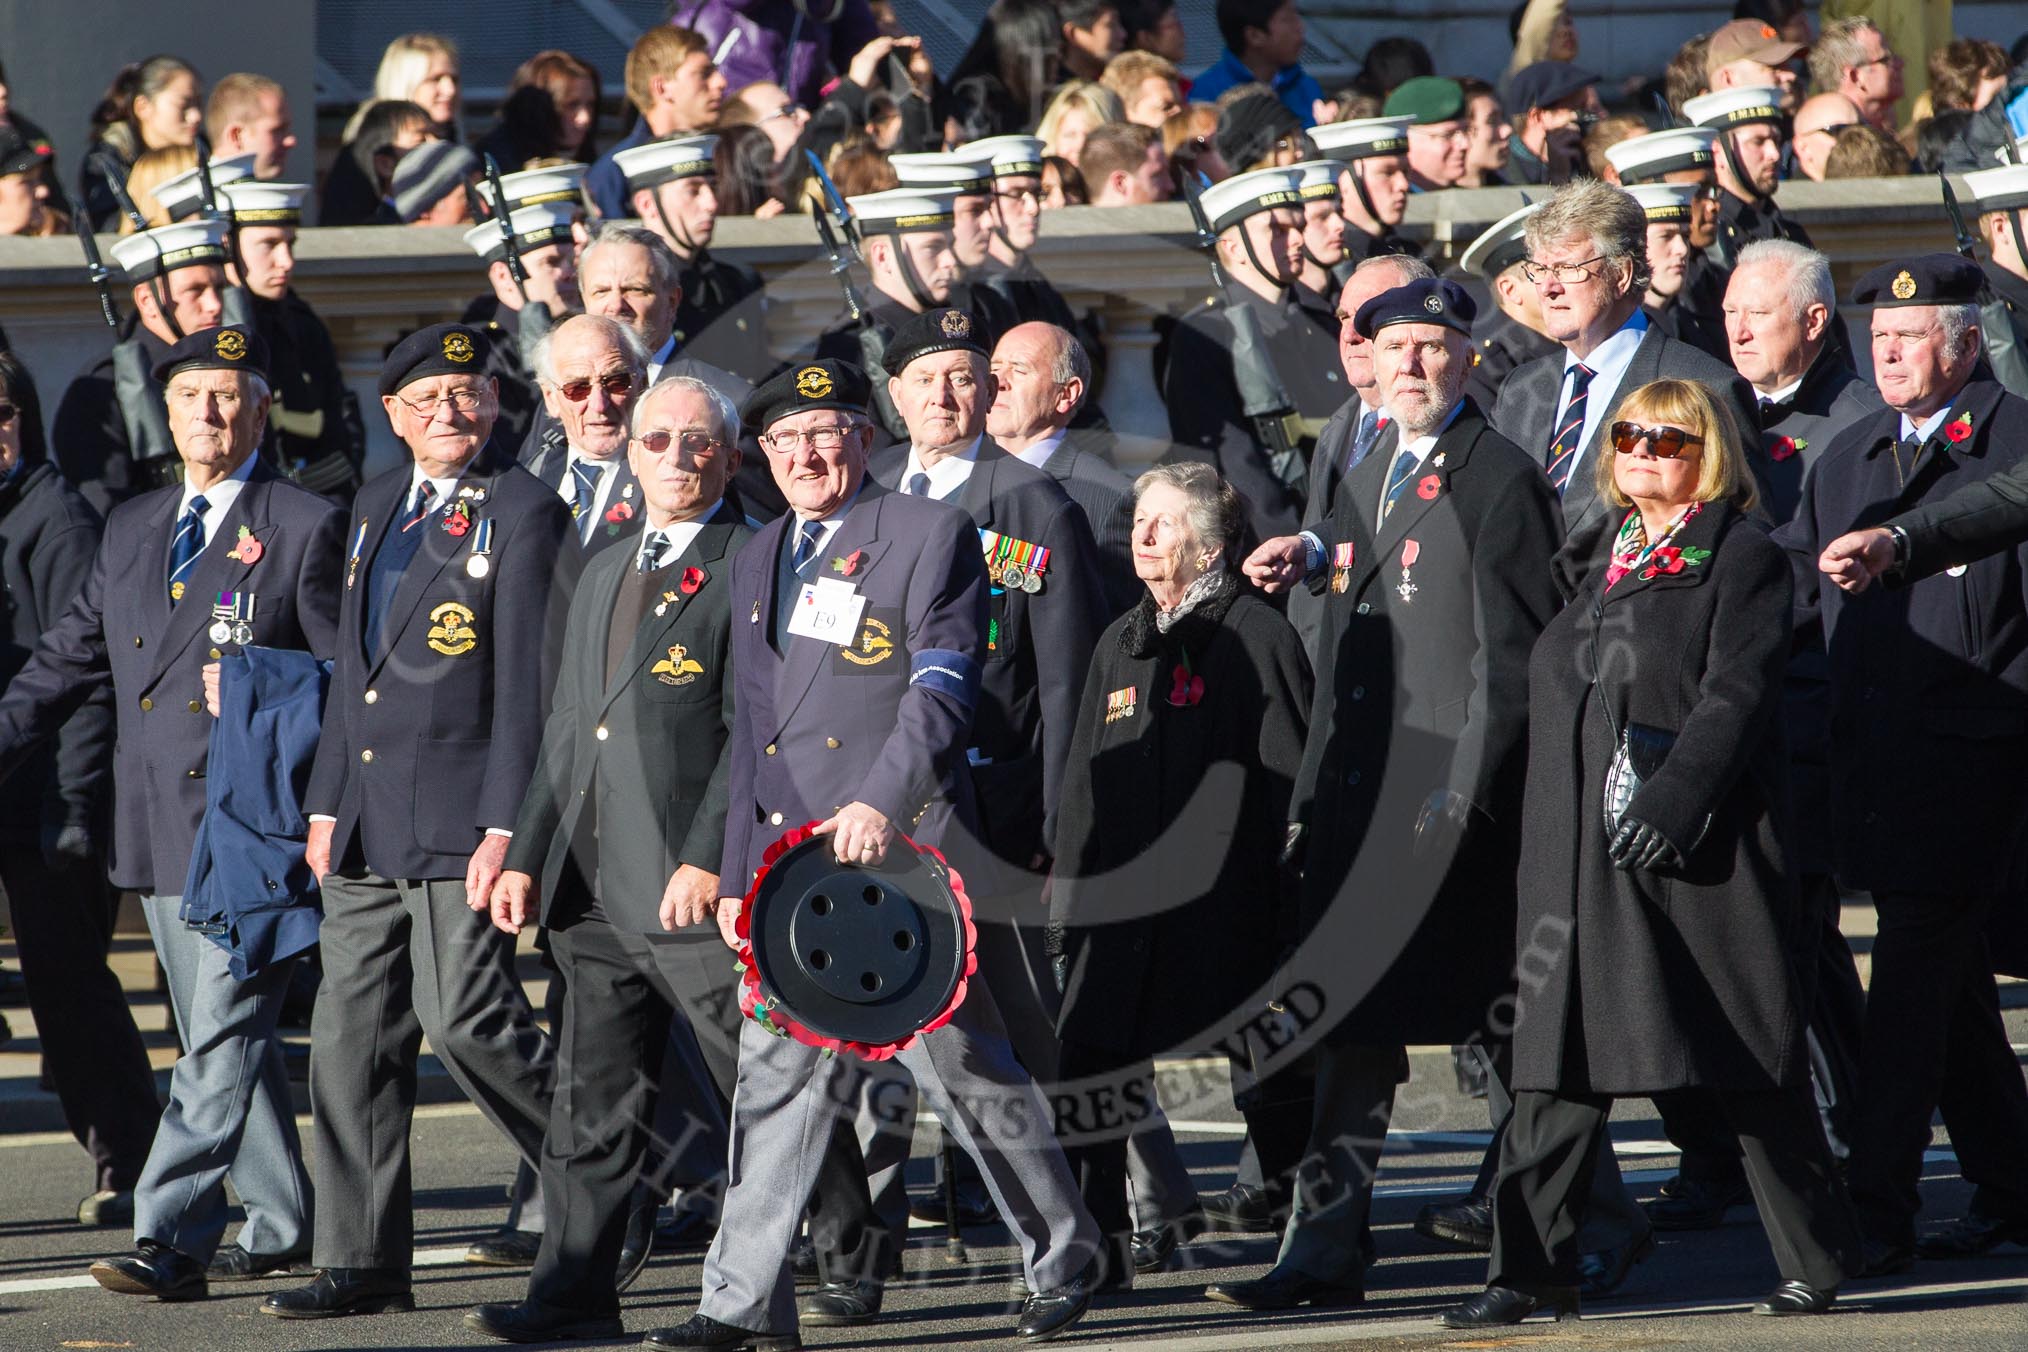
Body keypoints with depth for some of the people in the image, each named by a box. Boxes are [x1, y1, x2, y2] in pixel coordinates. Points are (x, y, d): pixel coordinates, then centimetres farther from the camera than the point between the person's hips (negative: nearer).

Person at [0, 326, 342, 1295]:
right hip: (159, 828, 7)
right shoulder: (131, 531, 16)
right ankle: (280, 1224, 22)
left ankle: (169, 1240, -17)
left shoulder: (303, 527, -1)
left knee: (222, 1039, -11)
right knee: (222, 1036, 12)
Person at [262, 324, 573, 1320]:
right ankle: (362, 1262, 10)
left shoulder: (523, 515, -7)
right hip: (367, 822, 7)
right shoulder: (377, 507, 17)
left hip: (458, 818, -7)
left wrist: (506, 829, -17)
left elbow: (530, 685, -12)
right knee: (351, 1032, 5)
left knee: (467, 1021, -12)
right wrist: (327, 803, 17)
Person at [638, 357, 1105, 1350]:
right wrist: (739, 872, 17)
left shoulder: (931, 536, -1)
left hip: (904, 845, -5)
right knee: (776, 1071, -1)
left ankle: (1062, 1259, 18)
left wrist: (880, 801, -24)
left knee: (963, 1063, 0)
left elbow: (943, 689, -11)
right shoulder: (759, 559, 18)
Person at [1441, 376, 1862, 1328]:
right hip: (1582, 849, 6)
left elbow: (1736, 695, -11)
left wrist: (1671, 801, -21)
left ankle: (1816, 1261, 9)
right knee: (1559, 1054, 0)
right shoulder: (1602, 561, 20)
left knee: (1750, 1067, -1)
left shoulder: (1742, 555, -2)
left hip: (1693, 847, -6)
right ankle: (1531, 1268, 0)